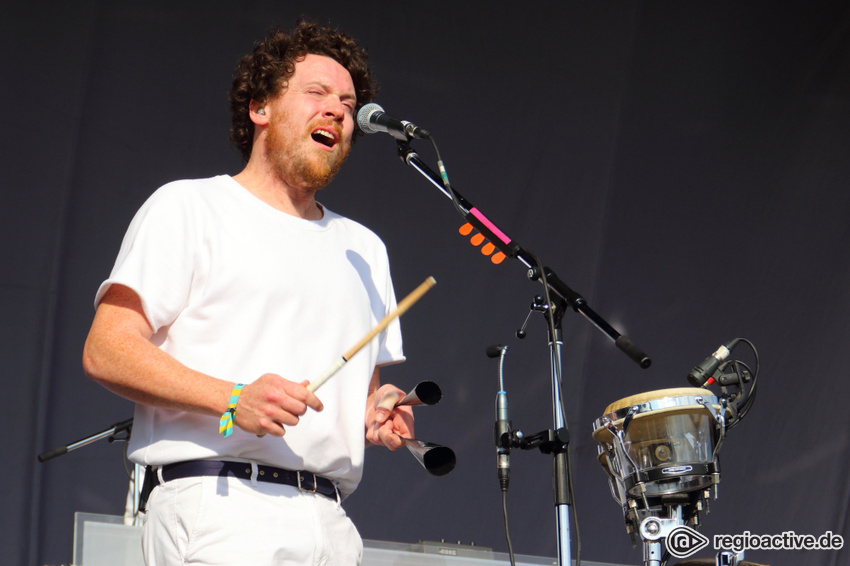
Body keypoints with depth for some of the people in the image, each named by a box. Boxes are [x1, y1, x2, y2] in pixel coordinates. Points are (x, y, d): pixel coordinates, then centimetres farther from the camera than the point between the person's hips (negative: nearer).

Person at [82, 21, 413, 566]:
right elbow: (106, 351, -4)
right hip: (220, 505, -5)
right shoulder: (189, 207, 7)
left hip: (330, 521, 6)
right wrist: (233, 400, -16)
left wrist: (377, 416, 6)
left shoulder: (363, 249, 26)